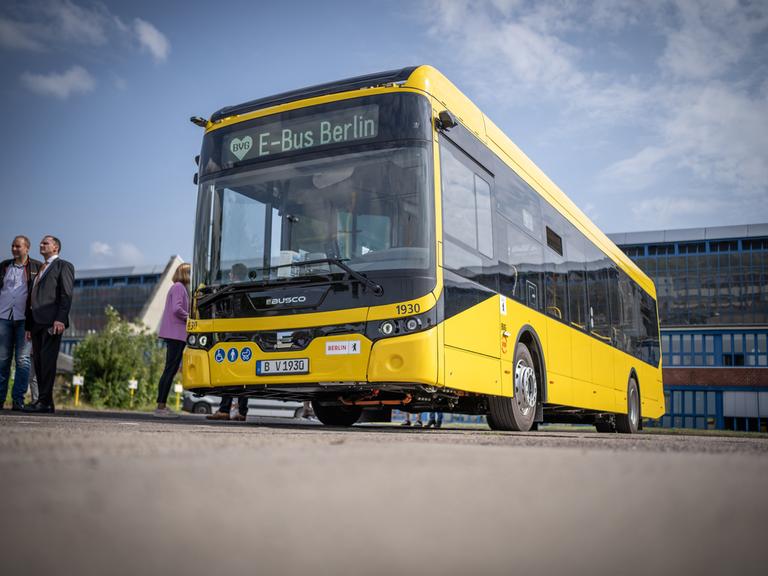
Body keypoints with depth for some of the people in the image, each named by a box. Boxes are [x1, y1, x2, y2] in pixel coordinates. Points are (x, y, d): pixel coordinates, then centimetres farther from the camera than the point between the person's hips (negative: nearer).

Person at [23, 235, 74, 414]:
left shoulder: (63, 266, 4)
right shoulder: (40, 270, 27)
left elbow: (66, 295, -8)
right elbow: (31, 299, 24)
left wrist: (60, 319, -19)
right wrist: (29, 325, 16)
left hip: (52, 322, -8)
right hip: (37, 322, 8)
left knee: (48, 361, -12)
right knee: (38, 362, 4)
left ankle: (45, 402, -14)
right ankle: (43, 401, 6)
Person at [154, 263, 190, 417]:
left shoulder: (181, 287, 21)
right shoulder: (179, 287, -8)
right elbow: (176, 309, -19)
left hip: (176, 335, 10)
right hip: (175, 334, -10)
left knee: (171, 370, 10)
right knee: (170, 369, -8)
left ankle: (161, 406, 13)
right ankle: (160, 406, -6)